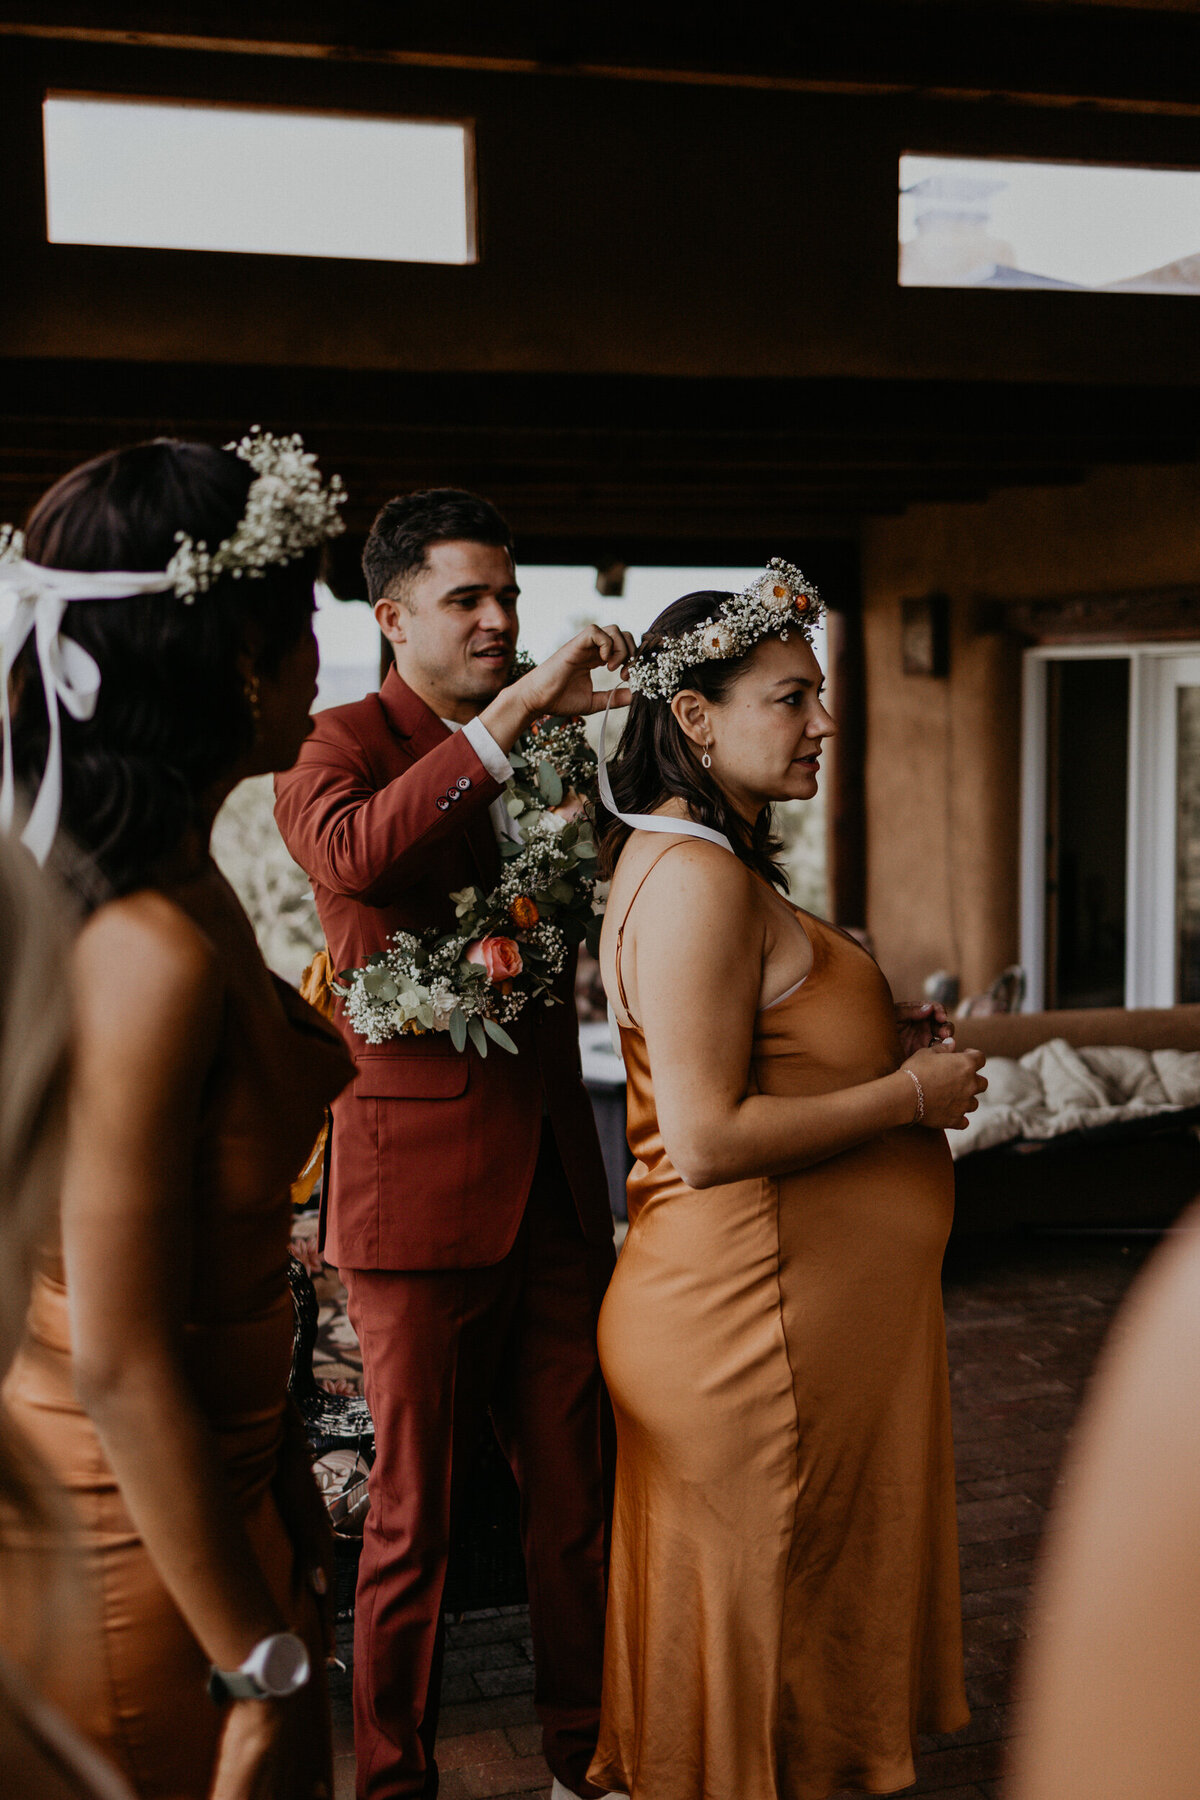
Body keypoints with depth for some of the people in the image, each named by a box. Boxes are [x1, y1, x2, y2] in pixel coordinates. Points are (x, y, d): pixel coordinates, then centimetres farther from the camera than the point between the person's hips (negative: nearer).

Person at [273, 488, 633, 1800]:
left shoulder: (535, 755, 15)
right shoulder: (340, 746, -5)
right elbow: (350, 855, -30)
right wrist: (511, 712, -31)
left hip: (554, 1185, 6)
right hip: (420, 1186, -6)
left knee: (576, 1495, 13)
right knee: (413, 1514, 6)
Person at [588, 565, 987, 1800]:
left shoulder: (701, 861, 12)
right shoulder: (695, 878, -21)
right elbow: (709, 1139, -27)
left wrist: (879, 1039, 9)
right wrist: (909, 1095, -17)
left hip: (797, 1306, 10)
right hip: (758, 1316, -10)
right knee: (768, 1599, 6)